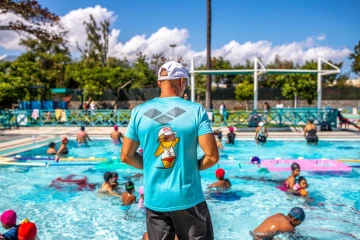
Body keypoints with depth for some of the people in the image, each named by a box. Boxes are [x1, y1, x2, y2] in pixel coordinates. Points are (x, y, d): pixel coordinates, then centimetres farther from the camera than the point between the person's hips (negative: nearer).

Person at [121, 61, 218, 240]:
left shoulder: (139, 112, -3)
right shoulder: (195, 110, -9)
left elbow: (126, 156, 3)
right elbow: (212, 156, -11)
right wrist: (193, 166, 7)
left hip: (155, 200, 2)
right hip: (188, 198, -2)